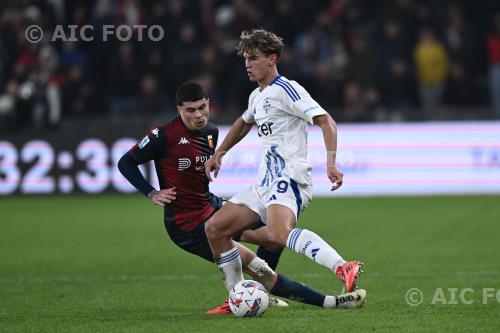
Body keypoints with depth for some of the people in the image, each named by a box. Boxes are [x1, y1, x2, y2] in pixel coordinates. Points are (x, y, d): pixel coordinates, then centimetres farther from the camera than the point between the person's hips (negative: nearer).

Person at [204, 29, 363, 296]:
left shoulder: (285, 89, -7)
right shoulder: (257, 96, 21)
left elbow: (325, 121, -16)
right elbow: (244, 123, 44)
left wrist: (331, 162, -29)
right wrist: (219, 153, 40)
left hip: (288, 179, -10)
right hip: (264, 183, 10)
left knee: (278, 233, -37)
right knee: (214, 228, 7)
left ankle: (344, 269, -49)